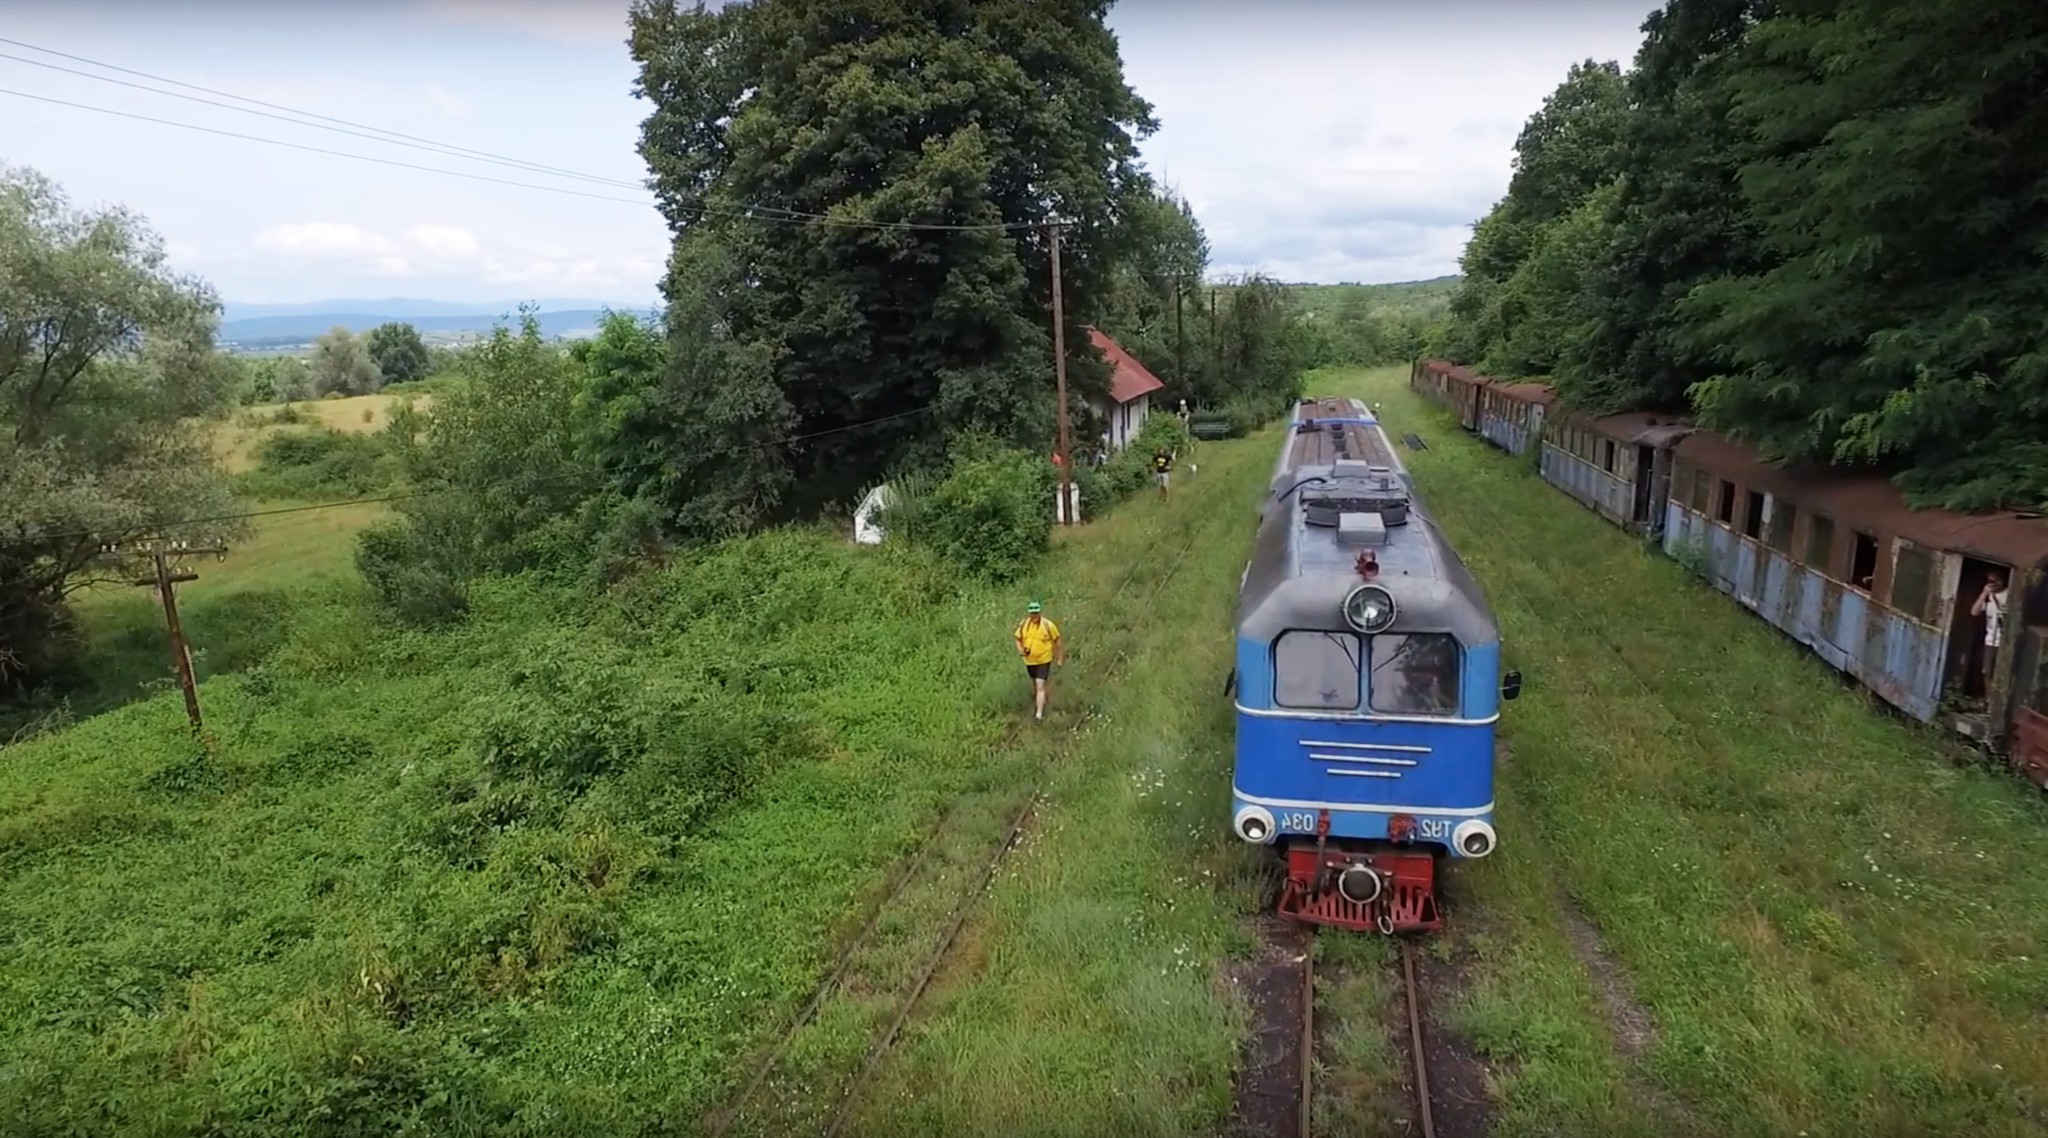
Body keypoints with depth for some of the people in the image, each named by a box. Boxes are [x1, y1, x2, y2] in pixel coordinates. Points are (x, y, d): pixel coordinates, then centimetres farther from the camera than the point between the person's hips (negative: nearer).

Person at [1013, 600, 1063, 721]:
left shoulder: (1048, 625, -15)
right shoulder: (1023, 625, -5)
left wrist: (1060, 658, 2)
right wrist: (1020, 650, -12)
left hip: (1044, 660, -5)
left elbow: (1057, 641, -4)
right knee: (1035, 684, 23)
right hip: (1029, 660, 5)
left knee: (1040, 686, -13)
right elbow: (1018, 639, 8)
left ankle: (1039, 714, -13)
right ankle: (1038, 705, 48)